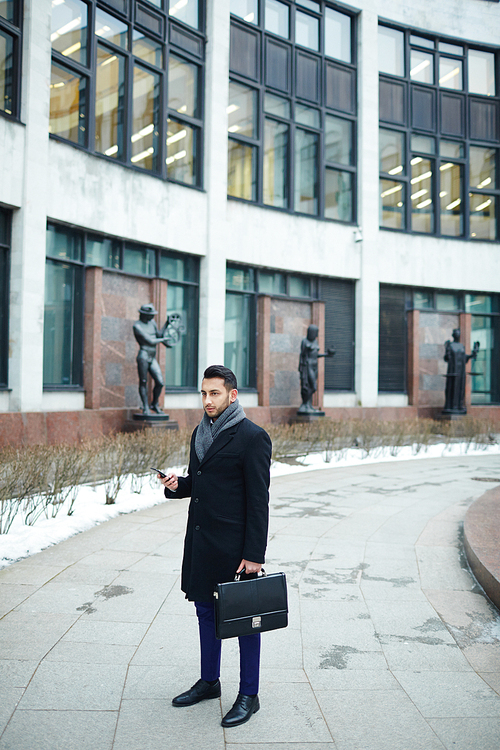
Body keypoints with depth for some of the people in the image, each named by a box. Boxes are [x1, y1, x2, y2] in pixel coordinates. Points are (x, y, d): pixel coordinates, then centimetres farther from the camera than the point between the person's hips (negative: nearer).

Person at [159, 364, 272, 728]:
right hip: (201, 541, 8)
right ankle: (209, 681, 36)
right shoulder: (201, 432, 10)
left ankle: (249, 695, 19)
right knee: (206, 611, 19)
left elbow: (258, 500, -15)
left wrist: (254, 555, -17)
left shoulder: (252, 437, -14)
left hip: (234, 545, -8)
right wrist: (177, 485, -2)